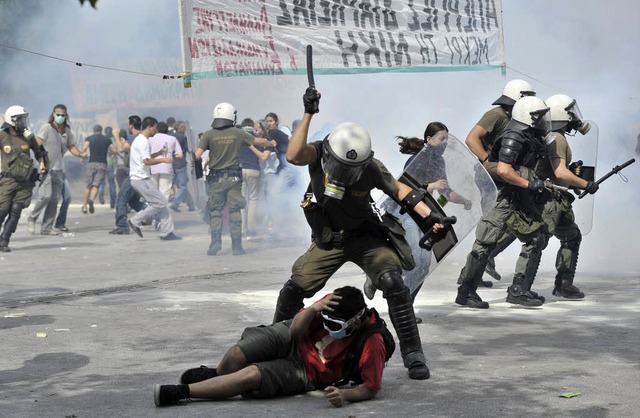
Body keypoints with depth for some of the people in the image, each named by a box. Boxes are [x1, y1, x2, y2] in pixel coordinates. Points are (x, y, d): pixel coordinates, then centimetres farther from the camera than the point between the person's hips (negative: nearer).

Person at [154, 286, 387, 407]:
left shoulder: (372, 345, -26)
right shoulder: (332, 304, -16)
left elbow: (371, 387, -20)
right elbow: (295, 329, -12)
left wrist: (345, 395, -40)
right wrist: (313, 309, -33)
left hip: (304, 372, -3)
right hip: (289, 339, 3)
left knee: (251, 375, -26)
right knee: (236, 356, -22)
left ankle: (182, 392, -17)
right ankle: (216, 375, 16)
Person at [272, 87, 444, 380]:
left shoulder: (371, 168, -21)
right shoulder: (319, 153, -21)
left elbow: (398, 189, -6)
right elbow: (293, 157, -41)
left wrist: (429, 214, -18)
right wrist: (308, 114, -45)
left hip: (365, 237, -1)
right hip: (327, 241, 1)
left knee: (392, 282, -22)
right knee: (294, 289, -7)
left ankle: (412, 353, -12)